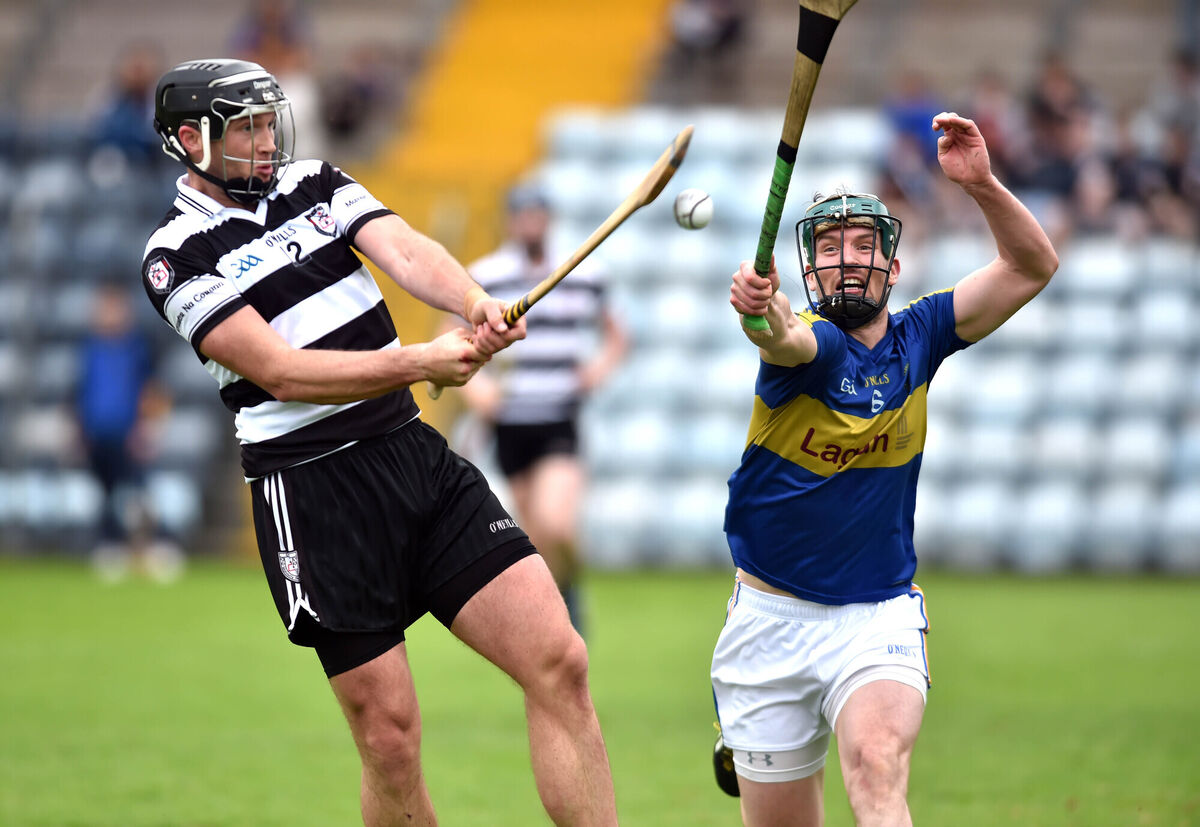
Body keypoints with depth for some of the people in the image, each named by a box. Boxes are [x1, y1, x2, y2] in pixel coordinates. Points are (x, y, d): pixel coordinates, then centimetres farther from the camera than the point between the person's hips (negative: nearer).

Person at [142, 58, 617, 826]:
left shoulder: (316, 185, 12)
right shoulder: (177, 257, -4)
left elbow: (404, 250, -6)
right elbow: (281, 372, -15)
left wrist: (476, 303, -28)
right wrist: (420, 362, -25)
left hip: (418, 455, 5)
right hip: (314, 495, -5)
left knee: (559, 661, -7)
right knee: (391, 738, -7)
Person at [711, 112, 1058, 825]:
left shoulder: (916, 337, 2)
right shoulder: (810, 342, -12)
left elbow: (1034, 267, -2)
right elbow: (789, 340, -38)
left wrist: (982, 185, -20)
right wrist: (763, 311, -63)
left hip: (880, 616, 1)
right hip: (773, 616, -1)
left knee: (878, 765, -28)